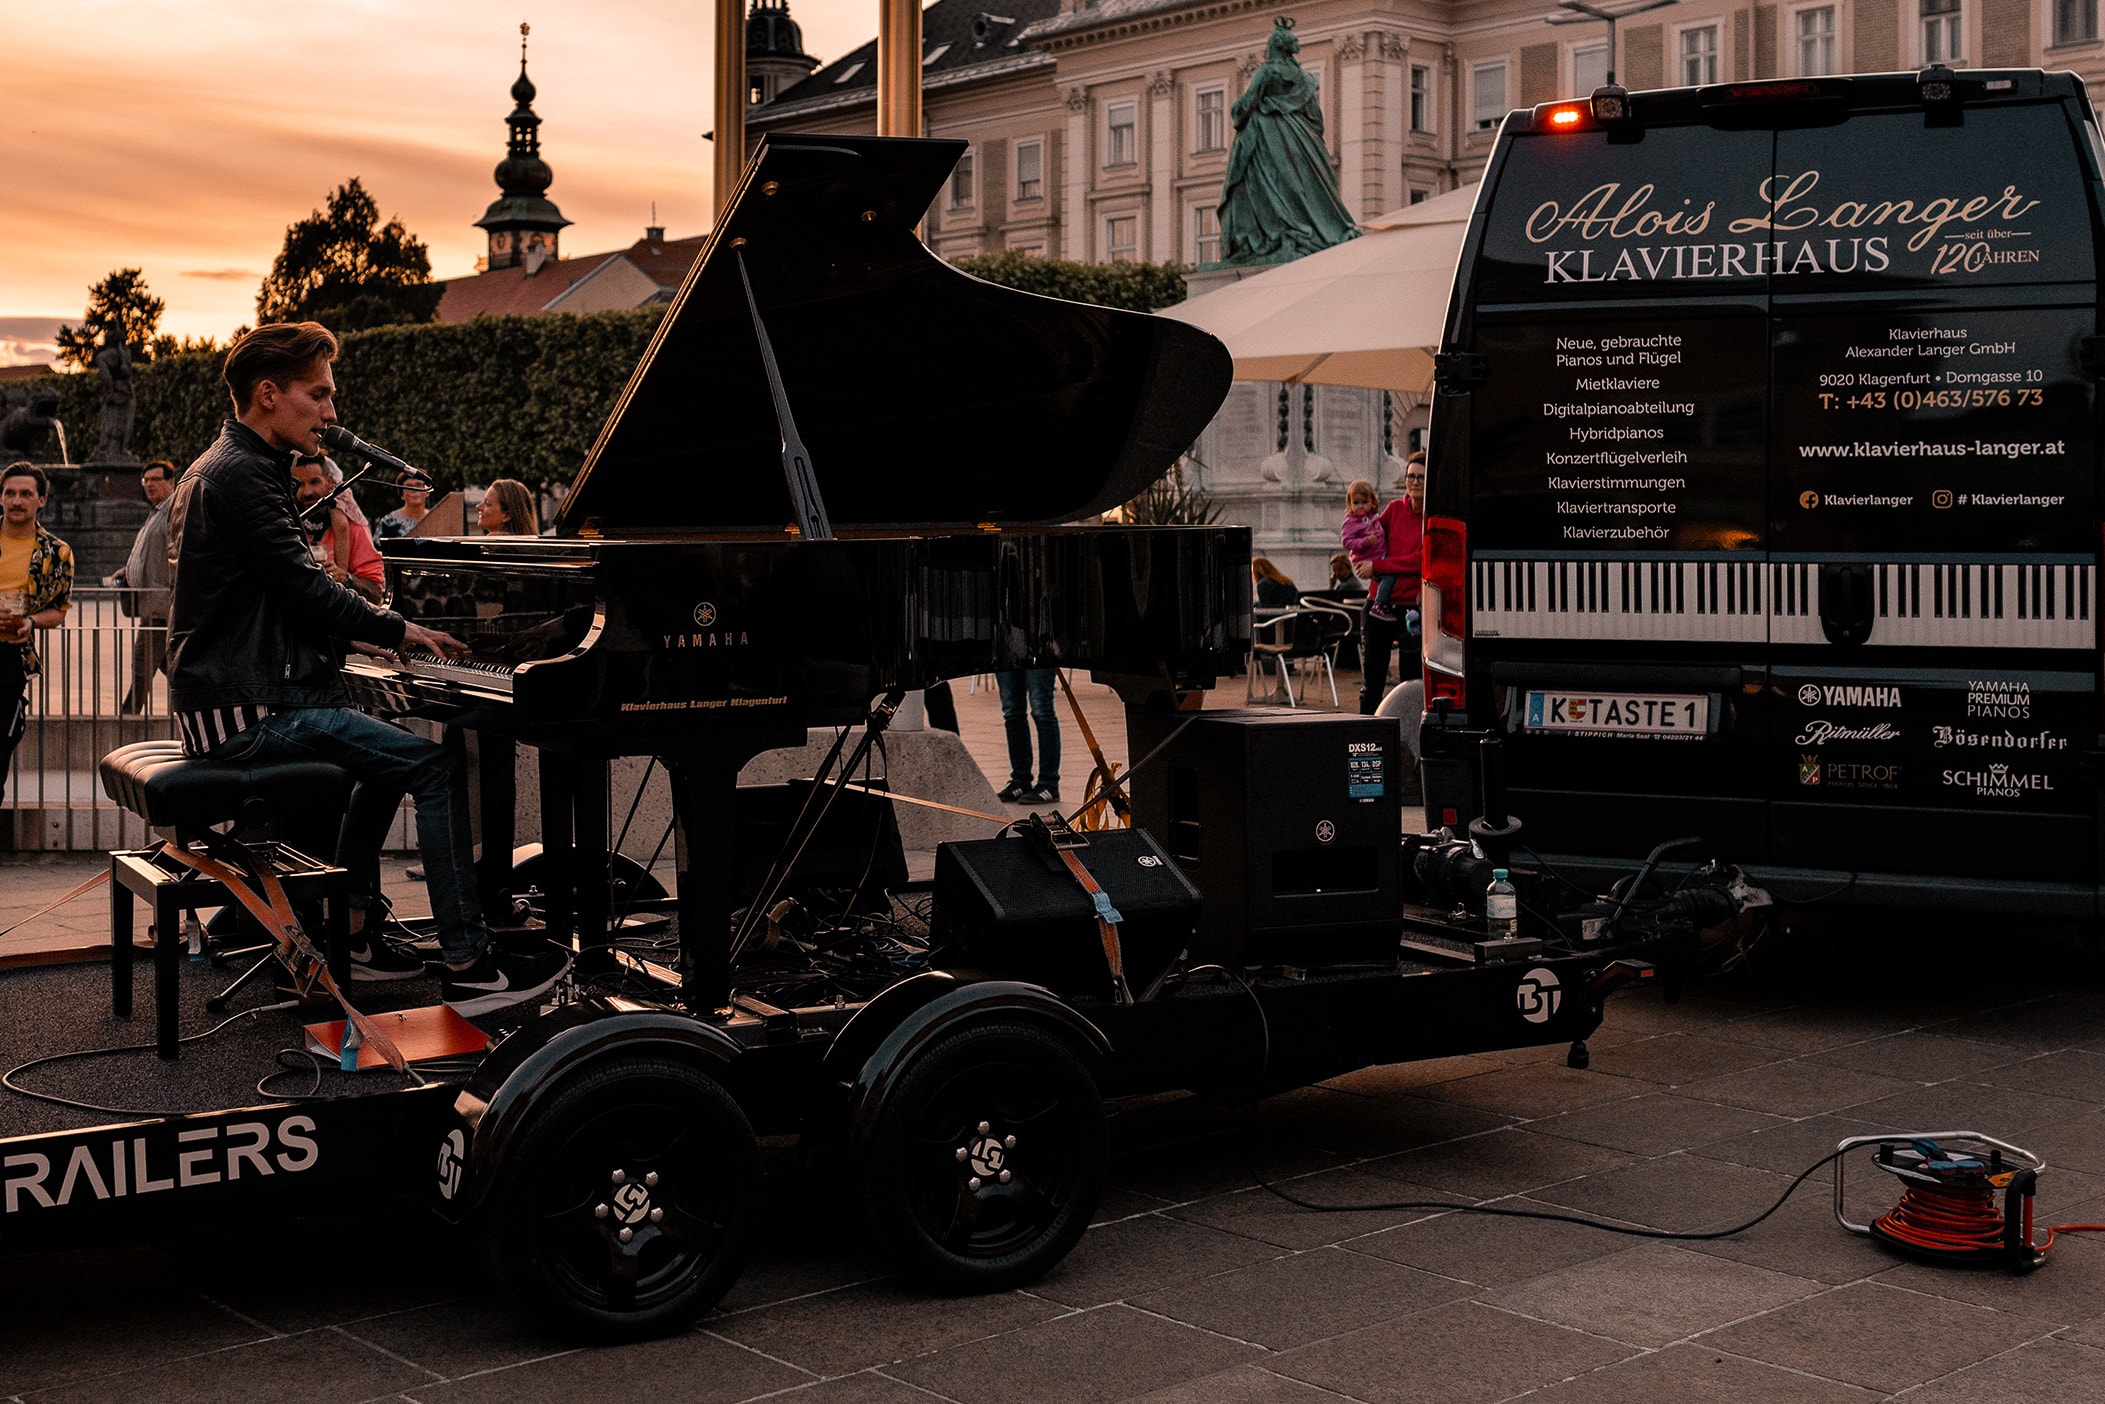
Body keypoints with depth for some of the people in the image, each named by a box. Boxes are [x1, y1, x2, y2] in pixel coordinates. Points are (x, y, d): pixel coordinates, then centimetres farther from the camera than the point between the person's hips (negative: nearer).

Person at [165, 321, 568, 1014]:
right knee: (437, 769, -16)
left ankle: (353, 935, 28)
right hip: (250, 710, -11)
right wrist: (398, 630, -4)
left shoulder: (223, 468, 18)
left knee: (388, 758, 29)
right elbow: (305, 588, -18)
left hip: (234, 693, 11)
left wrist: (356, 637, 15)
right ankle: (467, 967, -16)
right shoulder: (239, 475, -15)